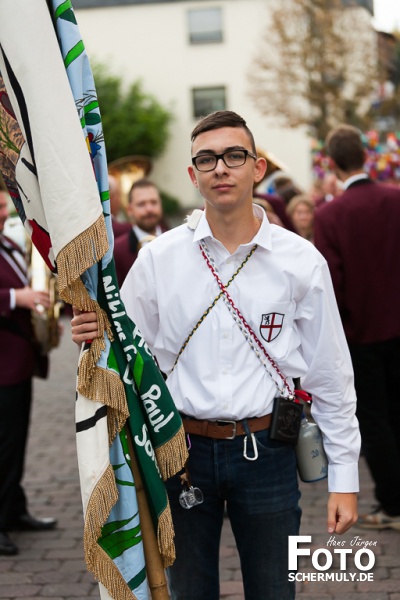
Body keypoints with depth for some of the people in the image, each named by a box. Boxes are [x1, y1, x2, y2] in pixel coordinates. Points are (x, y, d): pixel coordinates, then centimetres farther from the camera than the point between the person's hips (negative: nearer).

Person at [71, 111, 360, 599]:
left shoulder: (301, 261, -3)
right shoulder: (158, 257, -1)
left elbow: (330, 376, 2)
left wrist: (344, 477, 1)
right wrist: (95, 336, -15)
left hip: (265, 452, -1)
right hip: (182, 449, 1)